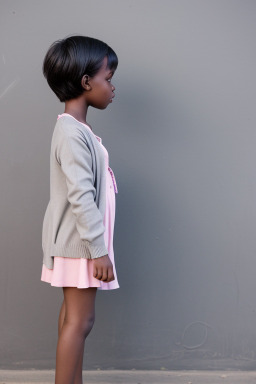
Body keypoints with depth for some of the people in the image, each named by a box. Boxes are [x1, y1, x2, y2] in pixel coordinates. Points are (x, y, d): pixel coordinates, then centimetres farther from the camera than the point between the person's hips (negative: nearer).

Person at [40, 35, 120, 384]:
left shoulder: (76, 129, 13)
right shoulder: (73, 134, -19)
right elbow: (81, 197, -24)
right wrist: (98, 249, -22)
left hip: (77, 241, 10)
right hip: (79, 242, -10)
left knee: (73, 316, 14)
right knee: (80, 320, -5)